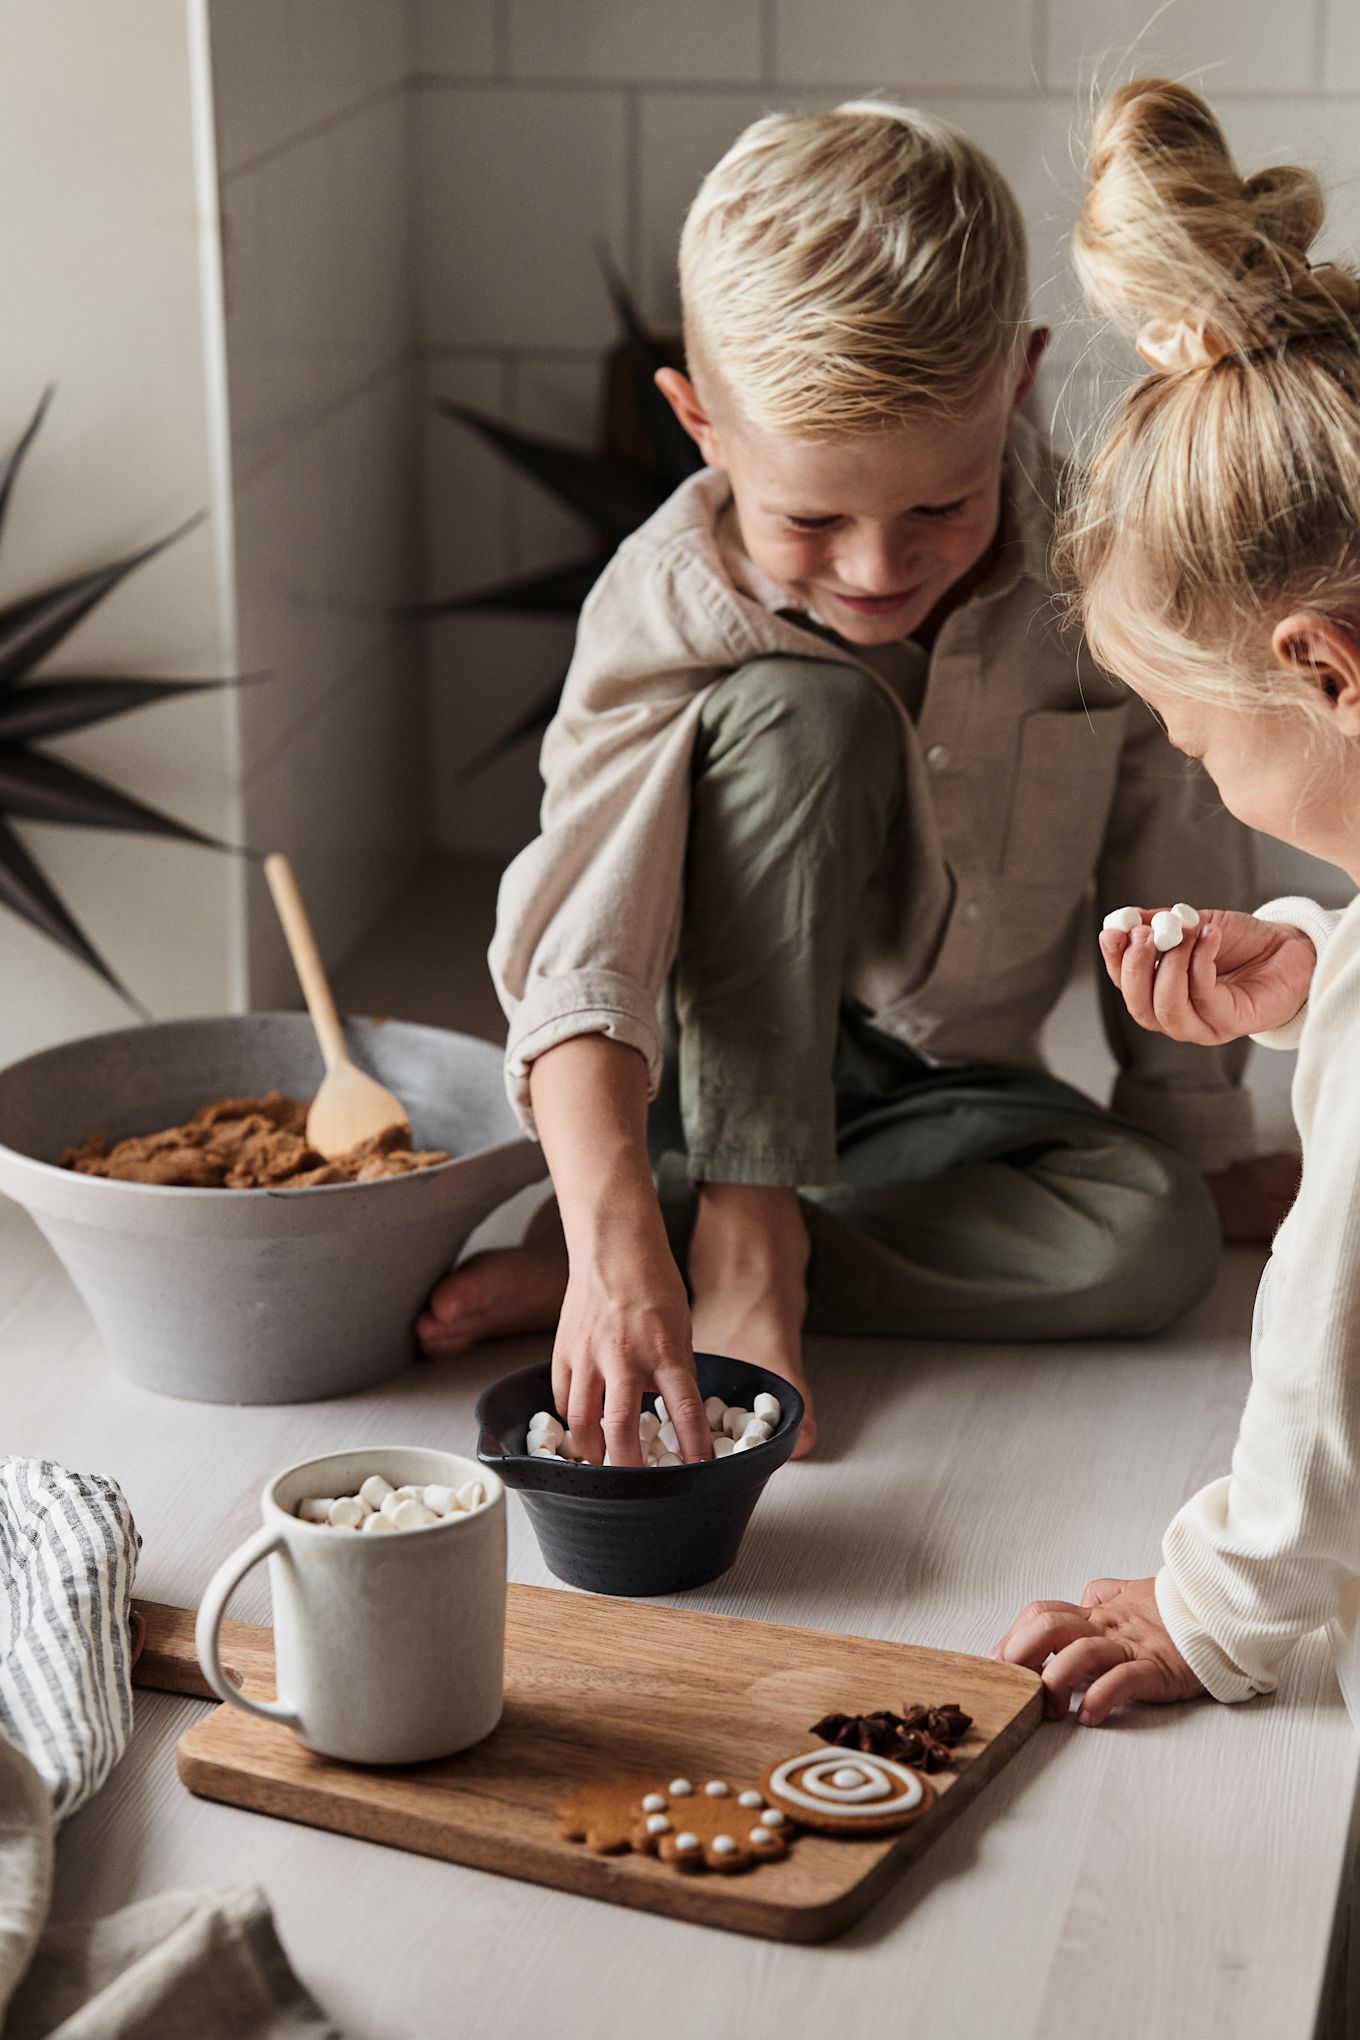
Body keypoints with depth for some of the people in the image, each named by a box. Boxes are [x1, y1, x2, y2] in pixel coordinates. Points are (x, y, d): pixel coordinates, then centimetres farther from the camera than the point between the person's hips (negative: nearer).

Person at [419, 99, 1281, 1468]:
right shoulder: (669, 607, -24)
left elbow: (1171, 855, -4)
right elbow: (582, 944, -36)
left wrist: (1200, 1139, 4)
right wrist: (617, 1239, -51)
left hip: (942, 1084, 3)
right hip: (717, 1069, -3)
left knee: (1154, 1238, -28)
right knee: (805, 715, -30)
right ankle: (741, 1241, -27)